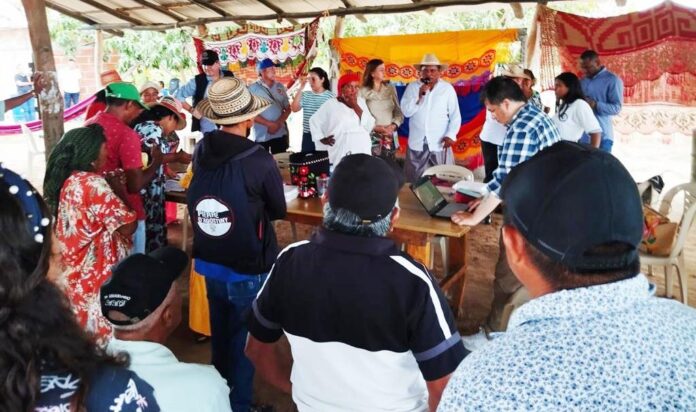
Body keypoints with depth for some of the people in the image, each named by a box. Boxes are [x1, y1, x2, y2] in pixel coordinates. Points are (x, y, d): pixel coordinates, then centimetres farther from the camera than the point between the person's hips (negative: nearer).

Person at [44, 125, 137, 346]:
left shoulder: (65, 181, 4)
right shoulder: (93, 183, -21)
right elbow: (127, 226, -20)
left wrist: (110, 189, 4)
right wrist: (119, 190, -8)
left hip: (74, 276, 8)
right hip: (97, 278, -8)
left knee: (82, 336, 20)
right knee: (106, 336, 5)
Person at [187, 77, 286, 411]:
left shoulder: (201, 152, -7)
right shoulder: (259, 161, -22)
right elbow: (279, 211, -7)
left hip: (210, 263, 6)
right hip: (248, 269, -5)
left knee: (220, 335, 23)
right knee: (244, 342, 12)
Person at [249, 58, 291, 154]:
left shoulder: (280, 87, 8)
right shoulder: (253, 89, -4)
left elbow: (288, 109, 9)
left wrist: (278, 123, -8)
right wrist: (269, 124, -14)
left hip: (280, 134, 3)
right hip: (262, 135, -3)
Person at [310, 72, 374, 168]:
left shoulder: (361, 102, 11)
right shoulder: (331, 104, 2)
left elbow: (370, 126, 2)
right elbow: (314, 120, 10)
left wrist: (355, 106, -4)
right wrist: (322, 138, 1)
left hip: (362, 152, 3)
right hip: (339, 155, -3)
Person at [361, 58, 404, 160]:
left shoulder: (391, 88, 7)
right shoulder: (363, 92, -3)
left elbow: (399, 112, 9)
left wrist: (393, 126, -8)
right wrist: (375, 127, -15)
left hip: (390, 137, 3)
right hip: (372, 137, -3)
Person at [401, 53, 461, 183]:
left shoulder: (448, 88, 0)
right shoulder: (412, 87, 3)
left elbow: (455, 115, 1)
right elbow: (406, 112, -4)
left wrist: (451, 135, -9)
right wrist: (419, 96, -14)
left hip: (440, 143, -1)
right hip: (417, 143, 1)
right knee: (415, 181, 8)